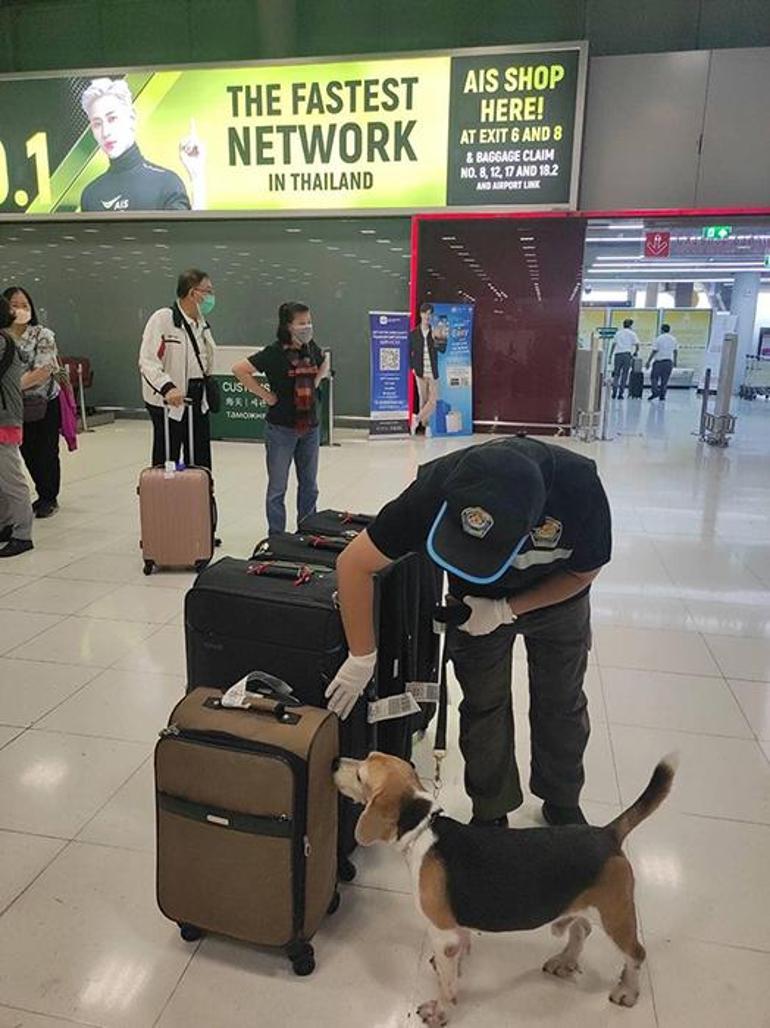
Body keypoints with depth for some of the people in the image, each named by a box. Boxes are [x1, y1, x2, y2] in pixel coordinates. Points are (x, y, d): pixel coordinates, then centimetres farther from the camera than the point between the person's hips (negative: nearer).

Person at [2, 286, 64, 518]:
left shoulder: (43, 335, -9)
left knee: (46, 453, 5)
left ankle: (49, 499, 22)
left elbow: (44, 371, -19)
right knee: (28, 454, 9)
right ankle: (43, 496, 25)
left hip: (46, 403, -3)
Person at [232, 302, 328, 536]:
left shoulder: (311, 348, 4)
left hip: (310, 427, 6)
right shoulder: (274, 352, -14)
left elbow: (324, 364, 26)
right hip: (281, 427, -6)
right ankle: (276, 536, 15)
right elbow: (239, 369, -18)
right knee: (277, 487, 5)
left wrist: (315, 382, 9)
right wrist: (266, 395, -15)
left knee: (309, 485, 14)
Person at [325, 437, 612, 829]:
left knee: (562, 705, 15)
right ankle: (490, 811, 32)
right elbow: (353, 564, -29)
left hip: (556, 600, 1)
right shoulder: (437, 487, -40)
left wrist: (506, 611, -24)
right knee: (483, 707, 7)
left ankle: (562, 803, 40)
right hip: (476, 604, 0)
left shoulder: (579, 487, -39)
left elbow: (582, 573, -18)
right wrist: (362, 658, -26)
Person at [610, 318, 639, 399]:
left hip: (617, 354, 2)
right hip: (627, 354, -2)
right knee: (624, 374, 3)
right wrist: (635, 353, 17)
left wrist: (611, 354, 10)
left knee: (616, 374, 7)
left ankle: (614, 392, -8)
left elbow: (613, 344, 8)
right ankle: (620, 393, 0)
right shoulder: (632, 333, 7)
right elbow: (637, 346, 1)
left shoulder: (618, 333, 14)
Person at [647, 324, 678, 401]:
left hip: (659, 361, -4)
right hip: (669, 361, 4)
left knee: (654, 377, 7)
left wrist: (648, 361, -5)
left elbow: (654, 351, -9)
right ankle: (662, 395, 5)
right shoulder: (673, 339, 8)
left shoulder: (659, 339, -6)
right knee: (664, 379, 7)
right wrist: (675, 361, 22)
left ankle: (655, 392, -9)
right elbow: (675, 351, 12)